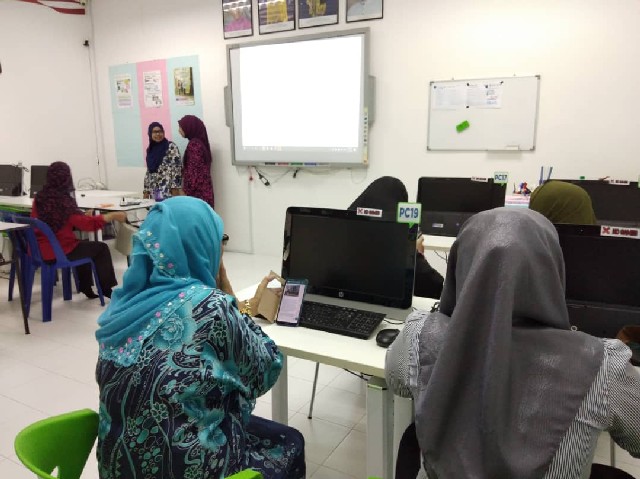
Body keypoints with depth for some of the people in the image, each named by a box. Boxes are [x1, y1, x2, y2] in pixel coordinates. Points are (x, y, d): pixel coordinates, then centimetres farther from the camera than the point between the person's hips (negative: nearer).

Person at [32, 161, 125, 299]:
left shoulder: (39, 198, 4)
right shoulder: (63, 200, -18)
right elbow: (88, 224, -22)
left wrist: (82, 217, 14)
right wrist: (113, 216, -15)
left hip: (38, 250, 8)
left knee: (84, 245, 31)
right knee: (101, 248, 9)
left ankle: (85, 287, 34)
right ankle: (106, 289, 17)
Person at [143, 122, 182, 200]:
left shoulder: (171, 147, -2)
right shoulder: (150, 150, 16)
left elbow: (177, 168, -9)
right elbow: (148, 172, 20)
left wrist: (175, 188, -16)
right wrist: (146, 191, 15)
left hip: (168, 190, -6)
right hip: (154, 191, 6)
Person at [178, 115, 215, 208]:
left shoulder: (194, 144, -13)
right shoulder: (200, 142, 14)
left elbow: (193, 171, -17)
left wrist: (187, 191, -14)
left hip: (197, 191, -9)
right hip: (203, 190, 9)